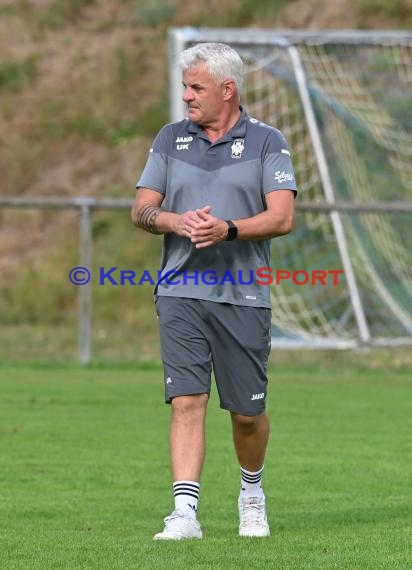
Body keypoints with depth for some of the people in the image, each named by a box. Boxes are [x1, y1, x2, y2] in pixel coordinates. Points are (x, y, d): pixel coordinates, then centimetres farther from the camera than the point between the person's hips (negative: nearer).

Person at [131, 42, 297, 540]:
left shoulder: (267, 142, 2)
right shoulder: (171, 139, 12)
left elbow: (282, 218, -8)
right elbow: (141, 210, 9)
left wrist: (229, 229, -23)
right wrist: (177, 222, -12)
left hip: (243, 297, -1)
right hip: (180, 291, 2)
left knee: (247, 412, 5)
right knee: (187, 401, -11)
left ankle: (252, 492, 32)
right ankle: (185, 512, -15)